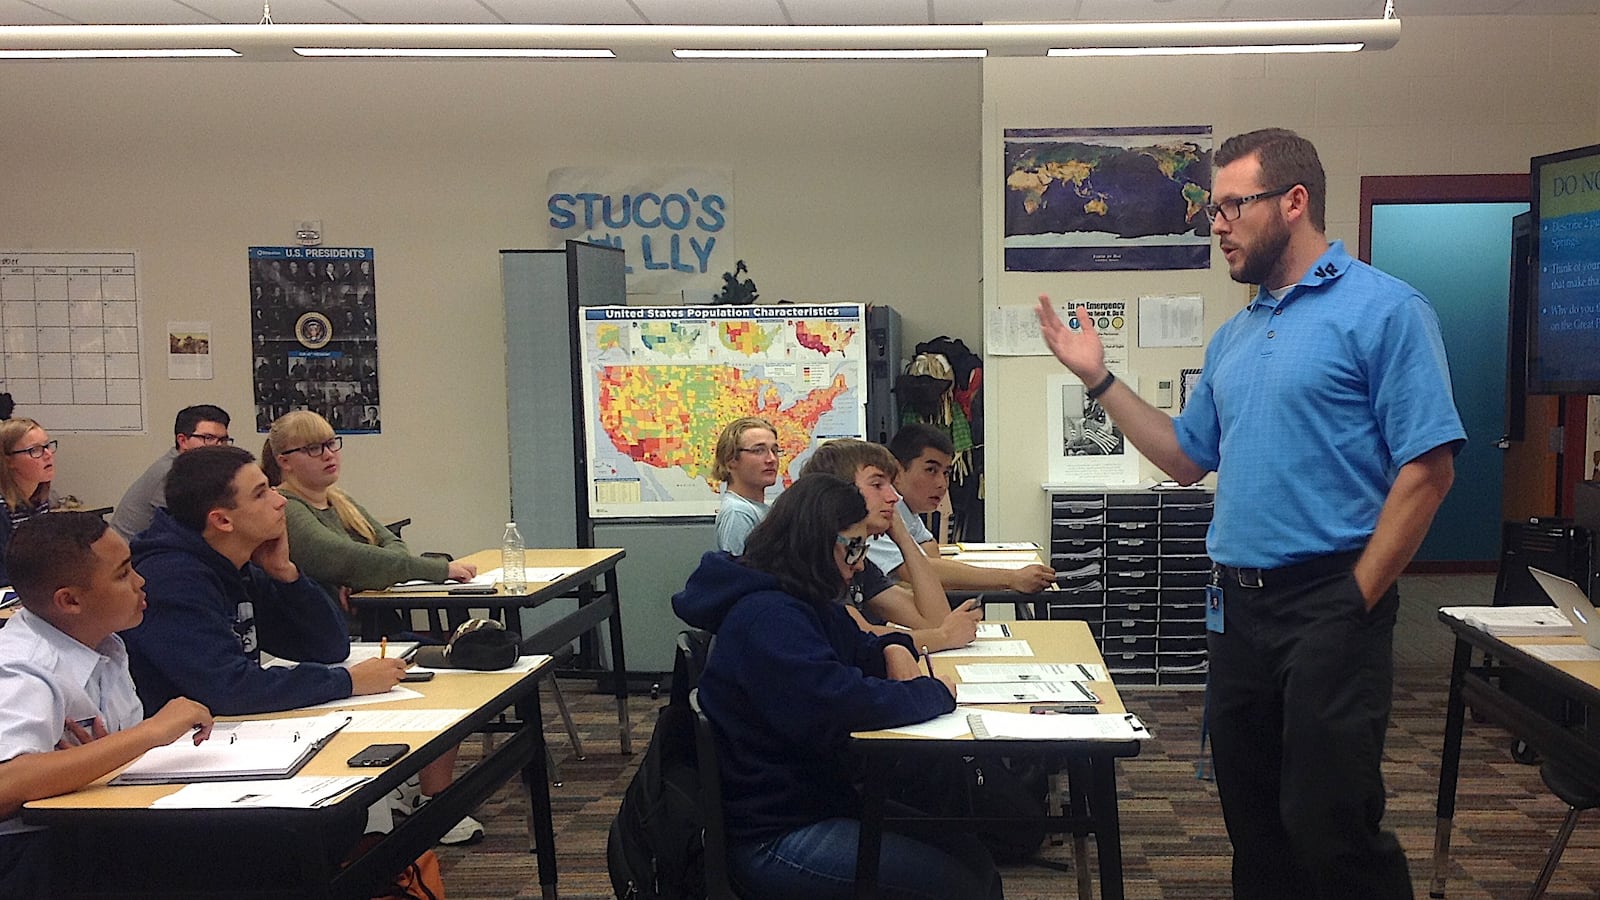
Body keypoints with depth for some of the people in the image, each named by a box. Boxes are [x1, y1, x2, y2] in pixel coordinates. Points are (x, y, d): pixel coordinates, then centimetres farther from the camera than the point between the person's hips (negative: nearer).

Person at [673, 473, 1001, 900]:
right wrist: (935, 693, -16)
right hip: (772, 839, -10)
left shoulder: (808, 605, 11)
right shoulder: (767, 617, -22)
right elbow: (842, 701, -31)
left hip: (821, 797, 10)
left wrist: (895, 650, 2)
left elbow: (861, 649, 26)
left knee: (974, 856, 1)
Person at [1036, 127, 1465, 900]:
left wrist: (1356, 602, -14)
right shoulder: (1234, 335, 14)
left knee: (1331, 831, -3)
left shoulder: (1383, 310, -8)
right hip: (1238, 604, 7)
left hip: (1328, 603, -7)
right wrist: (1098, 378, 12)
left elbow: (1427, 467, -13)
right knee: (1252, 819, 16)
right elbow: (1187, 457, 20)